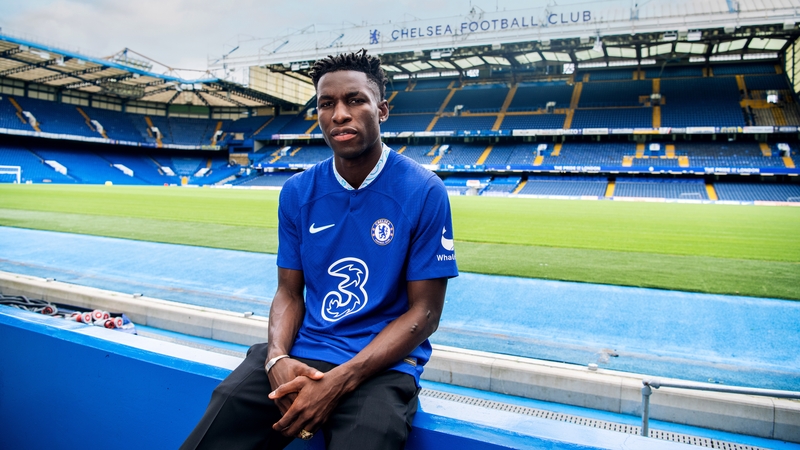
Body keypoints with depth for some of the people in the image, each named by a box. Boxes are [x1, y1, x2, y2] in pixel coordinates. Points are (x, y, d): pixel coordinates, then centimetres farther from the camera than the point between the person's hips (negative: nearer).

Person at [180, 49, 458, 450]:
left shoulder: (424, 192, -8)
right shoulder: (297, 192, 5)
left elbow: (424, 312, -8)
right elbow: (289, 292, 10)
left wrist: (339, 381, -17)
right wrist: (277, 358, -12)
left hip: (382, 363, -3)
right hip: (302, 352, 3)